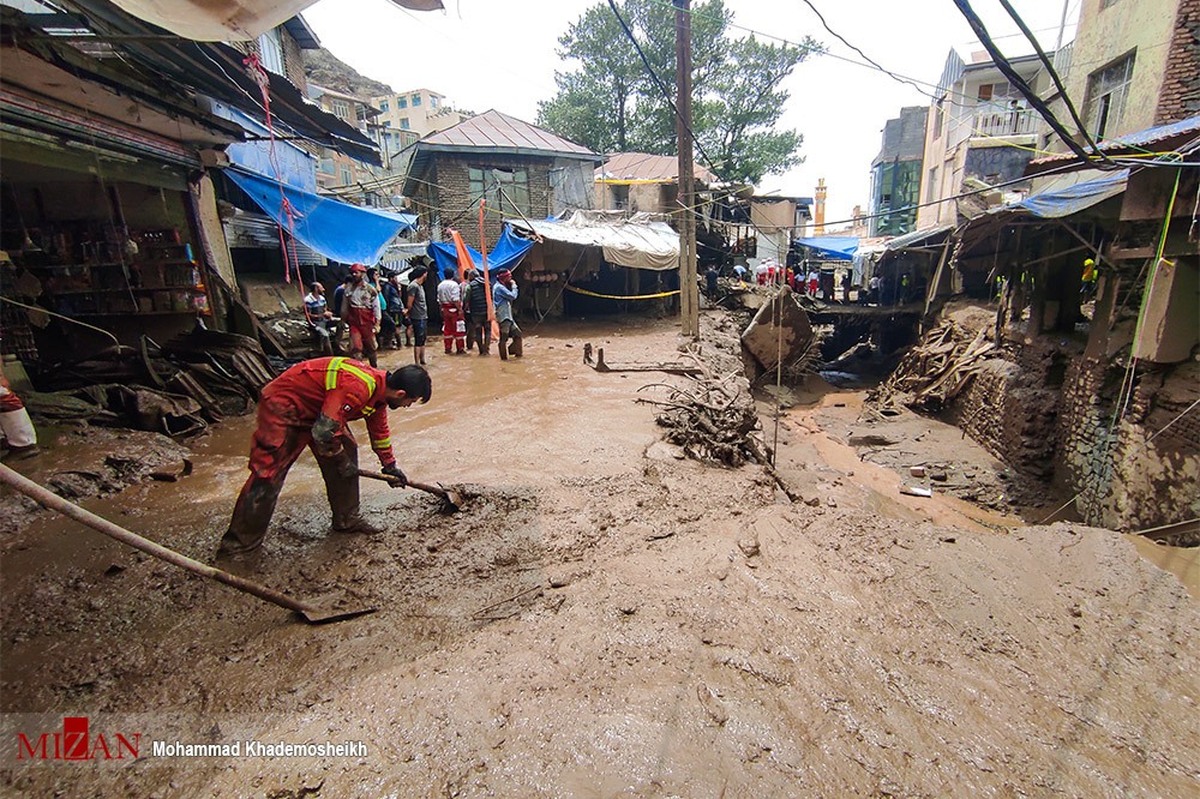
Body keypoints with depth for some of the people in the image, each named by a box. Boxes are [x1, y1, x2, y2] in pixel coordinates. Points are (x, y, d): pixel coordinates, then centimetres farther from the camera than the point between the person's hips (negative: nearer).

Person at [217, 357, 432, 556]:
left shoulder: (380, 387, -3)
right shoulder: (357, 388, -35)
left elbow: (379, 430, 14)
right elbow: (324, 431, -32)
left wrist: (390, 466, 23)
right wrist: (342, 462, -14)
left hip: (316, 407, 9)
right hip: (283, 404, -9)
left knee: (347, 452, 4)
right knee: (267, 475, -8)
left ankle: (346, 520, 16)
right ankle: (240, 542, 6)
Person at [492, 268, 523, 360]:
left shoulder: (501, 286, 19)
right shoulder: (499, 287, -13)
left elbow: (509, 298, 18)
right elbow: (513, 296, -18)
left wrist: (511, 286, 10)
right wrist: (514, 286, -3)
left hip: (508, 316, 10)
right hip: (503, 316, -10)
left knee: (517, 333, 12)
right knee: (504, 338, -3)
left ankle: (517, 352, 20)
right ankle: (504, 357, 3)